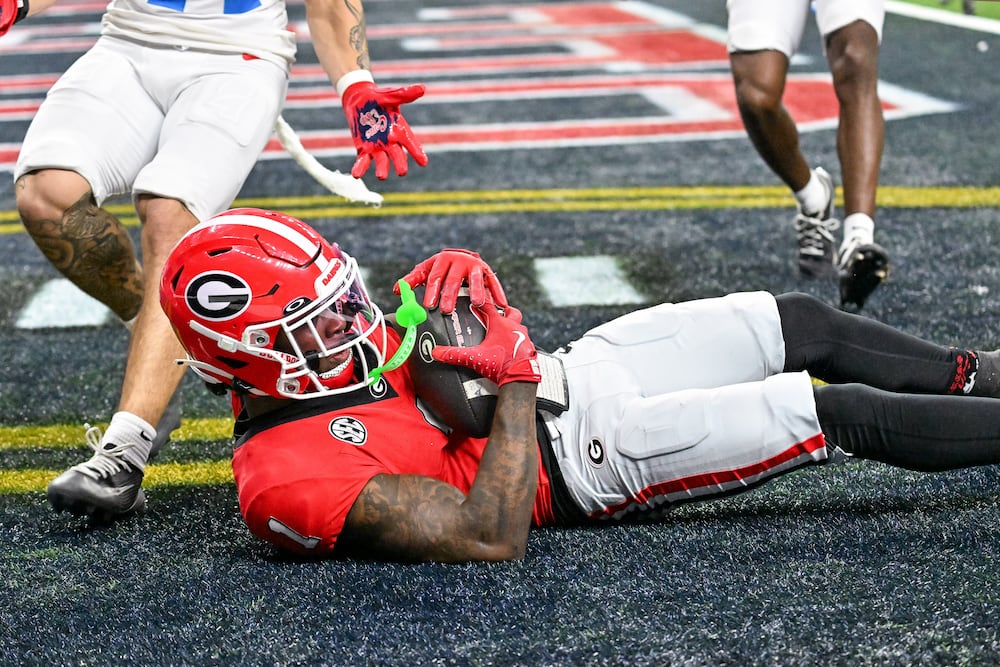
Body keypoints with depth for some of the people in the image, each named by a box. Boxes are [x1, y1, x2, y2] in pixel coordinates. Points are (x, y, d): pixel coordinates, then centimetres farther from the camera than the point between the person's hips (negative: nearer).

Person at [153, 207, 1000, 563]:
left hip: (566, 370, 9)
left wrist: (452, 278, -13)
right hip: (587, 458, -9)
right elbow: (492, 537, -29)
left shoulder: (297, 368, -2)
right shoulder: (292, 477, -27)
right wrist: (517, 380, -26)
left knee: (802, 323, 12)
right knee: (845, 415, -9)